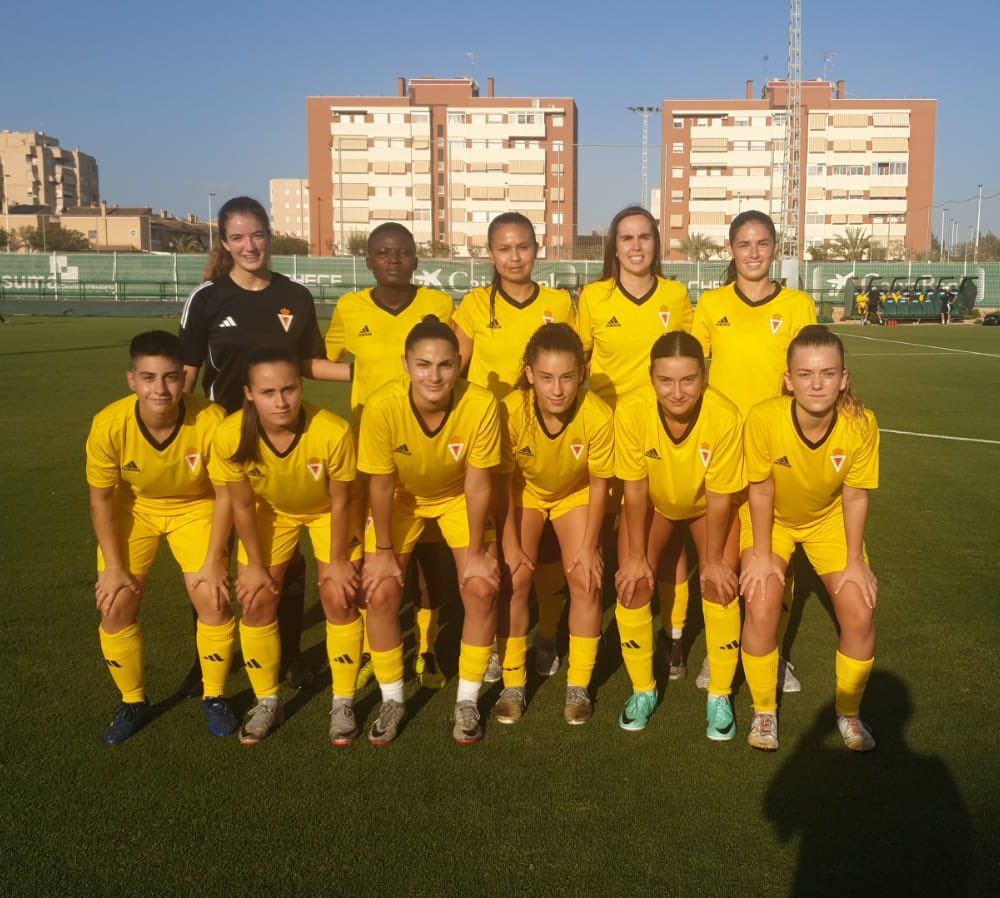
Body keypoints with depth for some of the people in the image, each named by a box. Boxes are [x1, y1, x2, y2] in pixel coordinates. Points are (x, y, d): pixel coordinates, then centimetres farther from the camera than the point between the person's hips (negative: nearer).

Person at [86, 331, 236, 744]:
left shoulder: (211, 421, -33)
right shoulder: (109, 424, -29)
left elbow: (224, 493, -17)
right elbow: (101, 498, -13)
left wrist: (213, 562, -16)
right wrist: (113, 567, -11)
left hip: (195, 508, -1)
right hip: (133, 510, 1)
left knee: (213, 600, -12)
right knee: (115, 608, -5)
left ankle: (214, 698, 13)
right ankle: (133, 703, 20)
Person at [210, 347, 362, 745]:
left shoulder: (333, 431, -38)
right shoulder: (231, 435, -32)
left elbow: (340, 502, -21)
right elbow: (242, 506, -15)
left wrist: (338, 561, -12)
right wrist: (255, 564, -7)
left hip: (327, 511, -2)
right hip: (271, 512, 2)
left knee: (339, 598, -8)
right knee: (256, 602, -2)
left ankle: (343, 703, 12)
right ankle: (266, 703, 18)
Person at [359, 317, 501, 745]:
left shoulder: (480, 404, -33)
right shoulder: (382, 406, -33)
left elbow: (477, 485, -21)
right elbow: (381, 485, -19)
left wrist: (476, 551, -12)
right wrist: (383, 551, -10)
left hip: (458, 497, 0)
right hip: (401, 496, 0)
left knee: (481, 589, -13)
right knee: (380, 593, -11)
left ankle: (467, 701, 7)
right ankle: (392, 701, 11)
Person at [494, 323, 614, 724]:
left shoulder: (598, 416, -34)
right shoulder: (510, 411, -34)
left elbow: (598, 486, -18)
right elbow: (505, 484, -19)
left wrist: (589, 546, -14)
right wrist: (510, 545, -15)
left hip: (576, 495, 0)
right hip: (525, 492, 0)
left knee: (585, 580, -10)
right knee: (515, 579, -11)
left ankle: (578, 687, 7)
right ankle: (513, 684, 5)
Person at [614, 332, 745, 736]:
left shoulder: (726, 417, -36)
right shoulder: (631, 411, -34)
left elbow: (719, 498, -23)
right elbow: (635, 490, -21)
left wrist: (713, 560, -13)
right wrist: (636, 555, -13)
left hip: (708, 506, -1)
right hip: (654, 503, 1)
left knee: (719, 583, -14)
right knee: (633, 582, -11)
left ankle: (720, 697, 7)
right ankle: (643, 690, 11)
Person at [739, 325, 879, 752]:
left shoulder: (861, 424, -29)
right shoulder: (763, 418, -35)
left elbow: (854, 496, -14)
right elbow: (761, 491, -20)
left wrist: (855, 561, -8)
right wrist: (761, 555, -13)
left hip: (829, 519, 2)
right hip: (772, 519, -1)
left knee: (860, 615, -9)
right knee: (761, 609, -18)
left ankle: (849, 713, 19)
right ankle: (764, 712, 9)